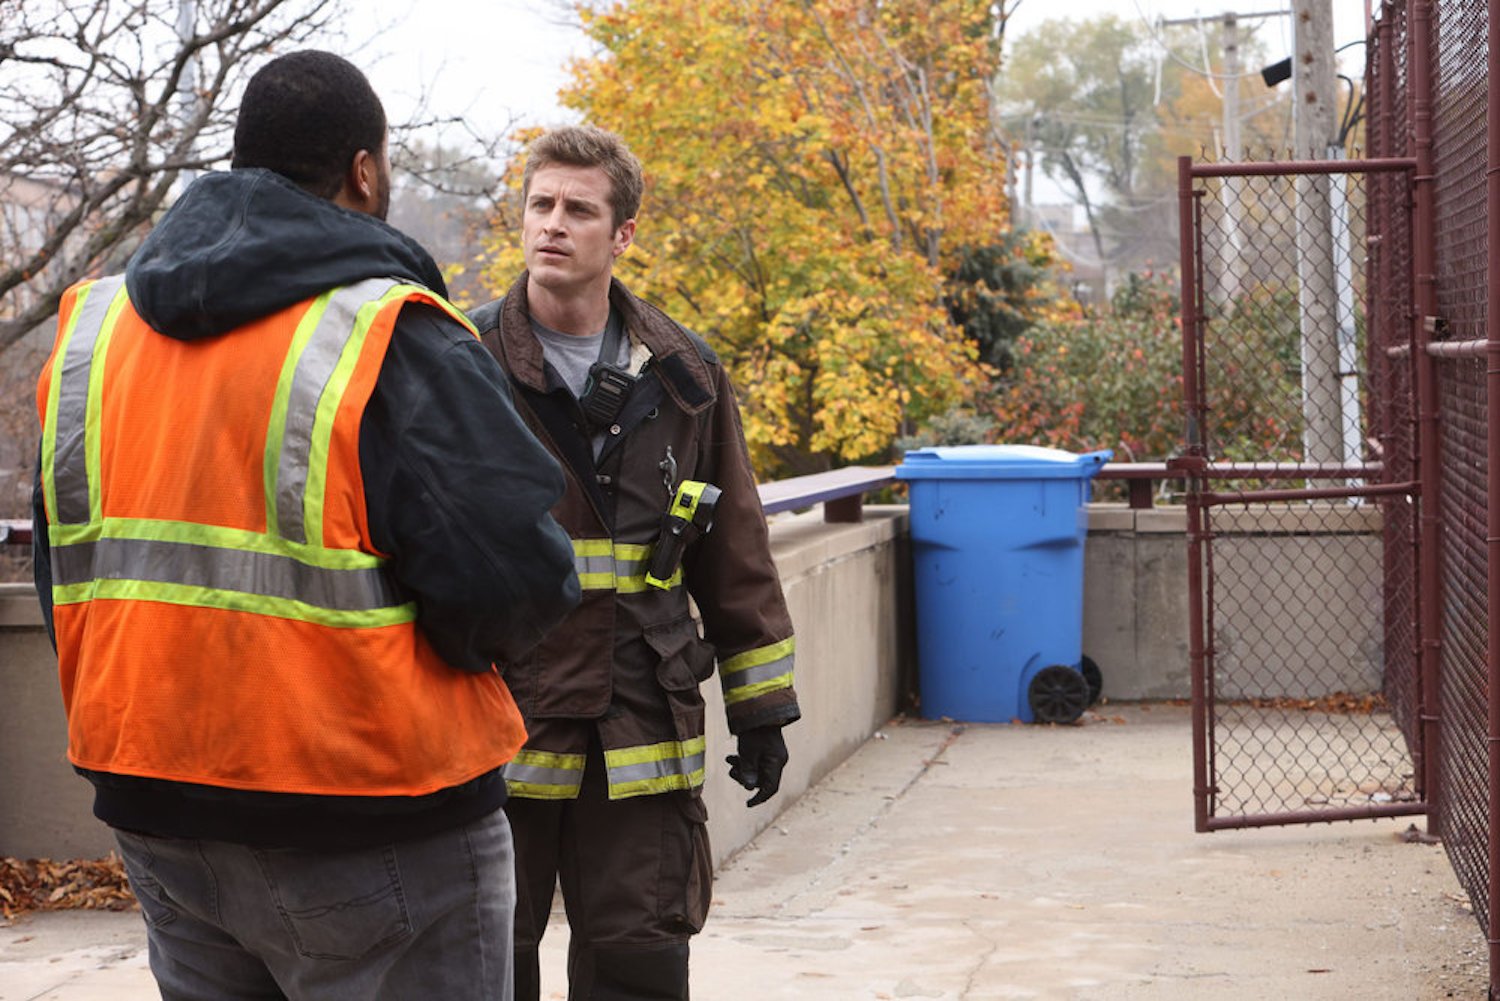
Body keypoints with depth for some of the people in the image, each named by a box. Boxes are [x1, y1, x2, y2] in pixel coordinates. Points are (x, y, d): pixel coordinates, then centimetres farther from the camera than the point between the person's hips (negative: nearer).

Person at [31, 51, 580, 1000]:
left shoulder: (93, 327, 7)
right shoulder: (395, 340, -15)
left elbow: (66, 572, 12)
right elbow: (516, 576, -20)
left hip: (157, 814, 7)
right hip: (372, 839, -6)